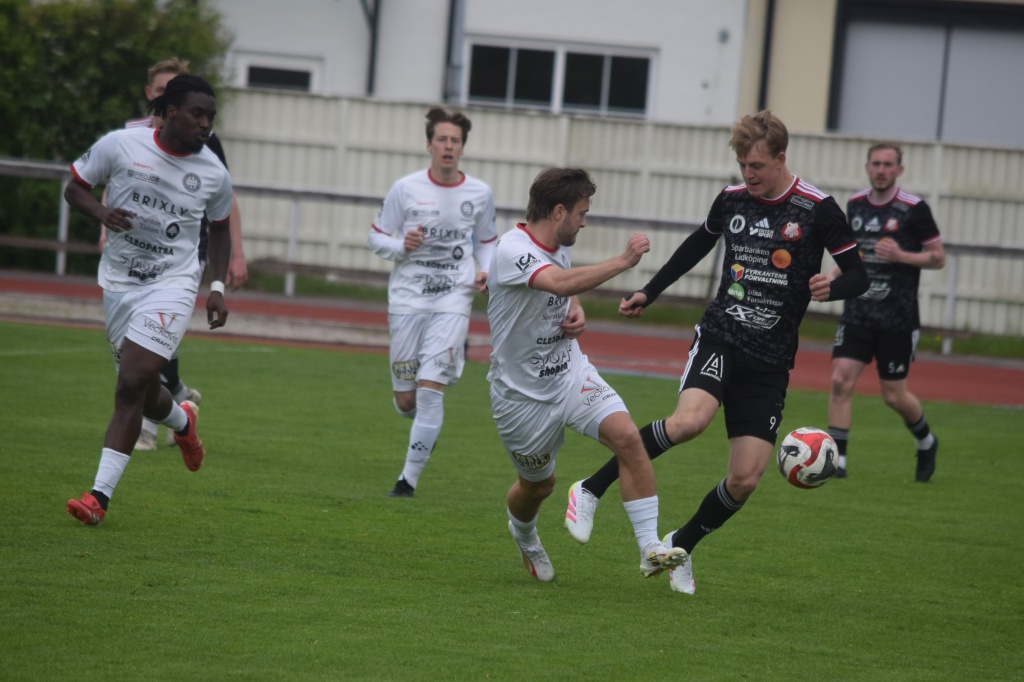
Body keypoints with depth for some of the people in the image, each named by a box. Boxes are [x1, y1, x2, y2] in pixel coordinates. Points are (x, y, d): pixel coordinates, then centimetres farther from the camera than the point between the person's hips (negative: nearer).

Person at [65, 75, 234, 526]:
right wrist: (102, 212, -17)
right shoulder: (121, 145, -7)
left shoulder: (214, 174, -2)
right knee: (142, 392, 11)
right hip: (119, 282, 2)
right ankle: (182, 421, 50)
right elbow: (74, 188, 3)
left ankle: (100, 495, -15)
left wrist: (217, 288, 7)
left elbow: (219, 228, 15)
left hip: (173, 285, -2)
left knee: (132, 386, -16)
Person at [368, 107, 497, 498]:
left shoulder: (479, 194, 4)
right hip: (407, 300, 1)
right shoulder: (406, 189, -1)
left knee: (430, 389, -15)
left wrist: (486, 271, -2)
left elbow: (486, 242, 18)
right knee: (405, 400, 4)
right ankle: (427, 426, 42)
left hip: (453, 301, -1)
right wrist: (402, 246, -14)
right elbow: (375, 238, 6)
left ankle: (409, 479, -8)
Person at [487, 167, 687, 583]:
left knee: (627, 436, -20)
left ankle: (650, 549, -20)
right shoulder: (513, 251, -23)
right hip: (522, 392, -6)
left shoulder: (557, 247, 2)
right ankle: (523, 534, 50)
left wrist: (576, 314, 2)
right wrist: (624, 261, -40)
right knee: (538, 484, 12)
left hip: (571, 374, 6)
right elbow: (561, 283, -43)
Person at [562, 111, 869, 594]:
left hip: (771, 360, 0)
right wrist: (649, 292, 27)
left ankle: (680, 547, 21)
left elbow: (858, 275, -1)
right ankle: (591, 490, -19)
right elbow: (699, 244, 25)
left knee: (745, 479, -5)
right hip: (719, 336, 0)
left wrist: (831, 288, -24)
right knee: (691, 419, -31)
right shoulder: (732, 198, 5)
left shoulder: (817, 209, -5)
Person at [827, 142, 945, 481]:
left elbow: (938, 257, -2)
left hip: (897, 320, -4)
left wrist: (901, 256, -18)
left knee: (894, 396, 3)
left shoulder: (914, 209, -8)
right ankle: (836, 459, -6)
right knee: (840, 380, -12)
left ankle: (926, 442, 33)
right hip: (857, 313, 4)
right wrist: (833, 277, 7)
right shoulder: (855, 204, 7)